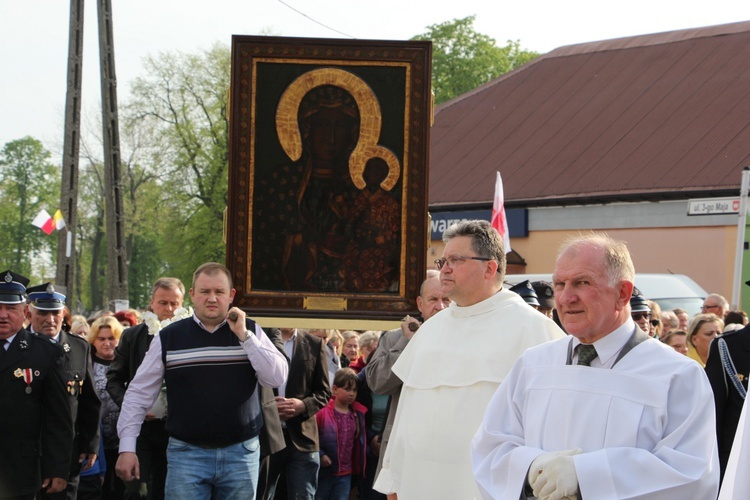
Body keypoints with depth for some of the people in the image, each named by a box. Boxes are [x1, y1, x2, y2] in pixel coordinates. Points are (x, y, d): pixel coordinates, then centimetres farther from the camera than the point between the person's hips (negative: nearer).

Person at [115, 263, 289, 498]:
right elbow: (139, 394, 4)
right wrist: (127, 447, -2)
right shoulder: (168, 337, 2)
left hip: (241, 453, 1)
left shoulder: (250, 332, 5)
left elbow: (278, 377, -6)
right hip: (187, 453, -1)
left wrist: (245, 336, -12)